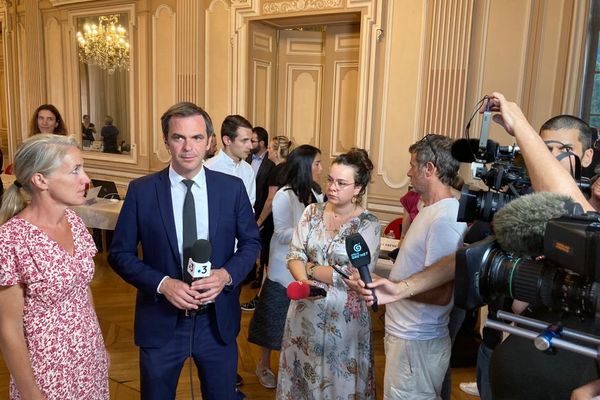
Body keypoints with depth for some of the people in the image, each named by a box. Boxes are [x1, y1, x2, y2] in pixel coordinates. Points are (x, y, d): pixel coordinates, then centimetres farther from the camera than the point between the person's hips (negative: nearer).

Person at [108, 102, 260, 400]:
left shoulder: (232, 187, -5)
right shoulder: (141, 190, -8)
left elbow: (251, 242, 4)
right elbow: (119, 254, -4)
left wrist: (227, 274, -15)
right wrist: (162, 283, -18)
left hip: (218, 320, 1)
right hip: (161, 321, -1)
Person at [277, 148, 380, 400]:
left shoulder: (368, 224, -12)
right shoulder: (311, 212, 1)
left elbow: (354, 276, -17)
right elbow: (294, 256, -2)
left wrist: (310, 268, -9)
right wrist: (305, 282, -22)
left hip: (343, 314, -3)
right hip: (305, 309, 4)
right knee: (301, 375, 18)